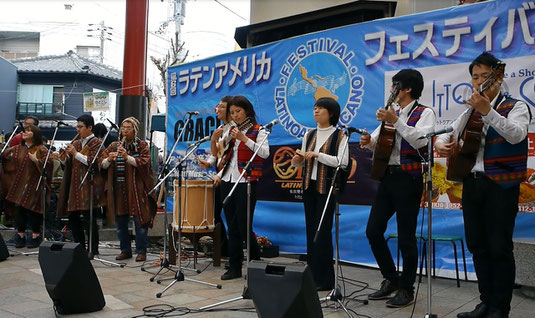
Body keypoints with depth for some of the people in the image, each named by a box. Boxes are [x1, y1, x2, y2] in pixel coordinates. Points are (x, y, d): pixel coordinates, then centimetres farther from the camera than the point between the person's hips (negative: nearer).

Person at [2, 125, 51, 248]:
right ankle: (21, 235, 17)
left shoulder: (41, 150, -3)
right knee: (20, 209, 6)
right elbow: (4, 156, 11)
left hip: (34, 184, -5)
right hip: (20, 184, 5)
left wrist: (36, 160, -24)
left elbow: (47, 165, -12)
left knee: (33, 210, -3)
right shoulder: (18, 148, 13)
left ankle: (35, 236, 9)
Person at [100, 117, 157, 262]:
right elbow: (102, 164, 6)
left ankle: (141, 251, 8)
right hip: (118, 189, 4)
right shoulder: (114, 146, 12)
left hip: (137, 189, -4)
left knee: (140, 221, -2)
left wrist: (127, 157, -26)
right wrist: (109, 159, -15)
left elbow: (144, 163, -13)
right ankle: (125, 250, 21)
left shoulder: (142, 146, 2)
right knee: (121, 222, 9)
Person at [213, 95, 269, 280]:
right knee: (232, 228, 8)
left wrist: (244, 139, -22)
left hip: (246, 183, -6)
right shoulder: (231, 130, 16)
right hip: (227, 182, 6)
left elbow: (265, 153, -17)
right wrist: (220, 174, 9)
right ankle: (234, 268, 15)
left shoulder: (258, 130, -2)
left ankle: (256, 263, 17)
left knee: (244, 227, -5)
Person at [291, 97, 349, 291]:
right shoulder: (309, 135, 14)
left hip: (326, 187, -6)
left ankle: (324, 279, 4)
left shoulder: (339, 136, -3)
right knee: (311, 229, 8)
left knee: (322, 231, -6)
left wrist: (318, 155, -19)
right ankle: (311, 276, 17)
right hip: (309, 186, 6)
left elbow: (343, 162, -15)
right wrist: (297, 160, -4)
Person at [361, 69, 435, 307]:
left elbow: (421, 140, -20)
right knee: (373, 230, 6)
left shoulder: (424, 113, -3)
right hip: (387, 176, 7)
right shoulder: (392, 112, 17)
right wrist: (369, 141, -4)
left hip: (408, 178, -7)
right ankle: (391, 280, 22)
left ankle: (406, 288, 15)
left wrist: (396, 121, -23)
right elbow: (377, 140, 19)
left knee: (406, 236, -1)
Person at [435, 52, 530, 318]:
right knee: (477, 246, 10)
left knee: (499, 248, -3)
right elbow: (447, 135, 20)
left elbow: (516, 135, -22)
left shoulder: (515, 107, -2)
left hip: (501, 186, -6)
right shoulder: (471, 112, 16)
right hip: (472, 183, 6)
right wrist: (441, 145, -4)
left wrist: (487, 110, -35)